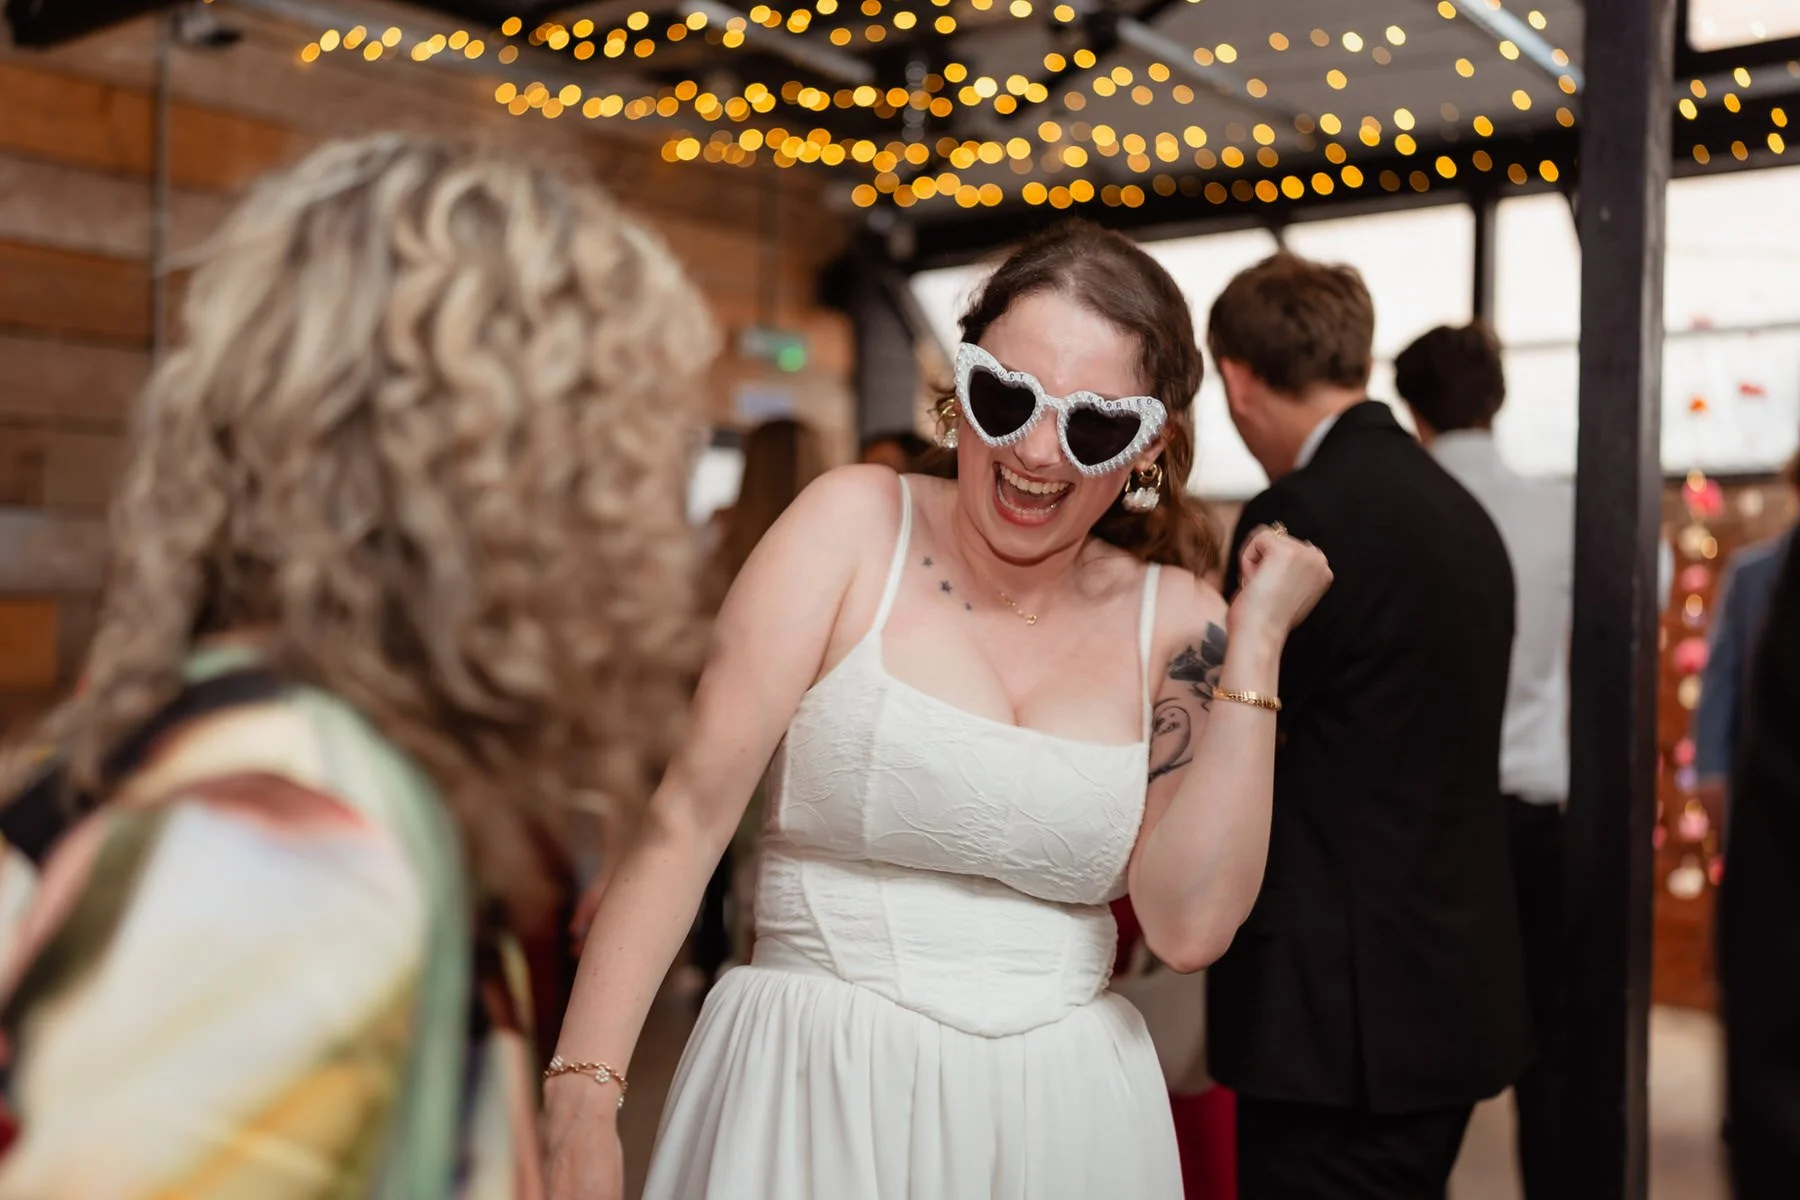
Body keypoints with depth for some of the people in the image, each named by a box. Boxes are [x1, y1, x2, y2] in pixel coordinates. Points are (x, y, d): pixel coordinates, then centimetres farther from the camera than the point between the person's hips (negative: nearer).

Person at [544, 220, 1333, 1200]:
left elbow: (1190, 925, -9)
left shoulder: (1173, 622, -1)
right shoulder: (856, 523, -8)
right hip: (815, 1096, -2)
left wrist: (1256, 647, -11)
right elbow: (691, 812, -13)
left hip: (1062, 1116, 3)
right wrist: (583, 1091, -18)